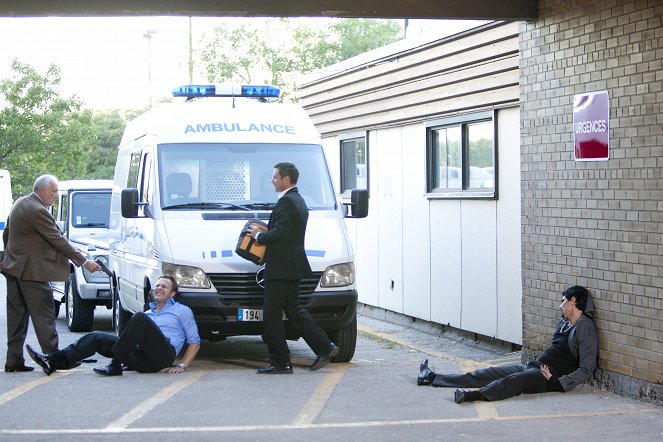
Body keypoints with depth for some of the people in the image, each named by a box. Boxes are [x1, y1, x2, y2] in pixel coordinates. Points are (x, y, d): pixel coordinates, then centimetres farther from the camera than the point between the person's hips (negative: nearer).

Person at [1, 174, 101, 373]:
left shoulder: (20, 203, 11)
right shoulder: (38, 211, -19)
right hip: (31, 271, -9)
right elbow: (59, 242, -17)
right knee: (44, 315, -4)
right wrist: (85, 262, -11)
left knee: (17, 315, 9)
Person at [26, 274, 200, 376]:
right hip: (141, 360, 6)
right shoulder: (148, 313, 35)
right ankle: (53, 362, -26)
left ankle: (115, 365, -33)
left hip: (163, 355, -6)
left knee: (140, 318, -29)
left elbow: (194, 341, 11)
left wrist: (182, 366, -3)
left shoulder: (182, 311, 17)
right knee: (97, 337, -10)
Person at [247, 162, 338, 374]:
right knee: (293, 310, 17)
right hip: (294, 267, 11)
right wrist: (262, 233, 14)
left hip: (281, 267, -11)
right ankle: (325, 347, 14)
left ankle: (280, 362, -2)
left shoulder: (286, 202, -16)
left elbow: (280, 234, -23)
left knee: (272, 315, -4)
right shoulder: (299, 201, 18)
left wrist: (258, 235, -7)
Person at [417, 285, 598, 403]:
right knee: (487, 374, 4)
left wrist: (557, 384, -21)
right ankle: (432, 378, 5)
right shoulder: (564, 322, 19)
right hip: (532, 366, 9)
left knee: (513, 380, -37)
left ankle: (474, 395, -61)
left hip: (550, 376, -9)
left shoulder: (585, 328, -9)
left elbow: (586, 369, -15)